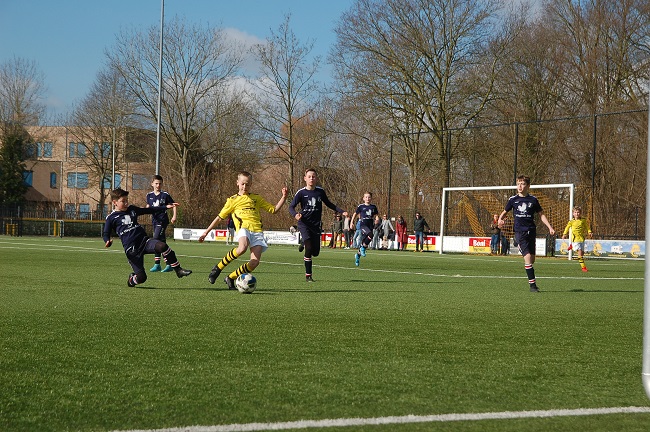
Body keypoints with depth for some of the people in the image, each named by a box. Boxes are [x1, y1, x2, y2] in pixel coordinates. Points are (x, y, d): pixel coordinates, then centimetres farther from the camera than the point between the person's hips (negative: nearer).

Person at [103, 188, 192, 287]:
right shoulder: (111, 218, 1)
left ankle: (178, 270, -21)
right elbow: (105, 234, 1)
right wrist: (107, 242, -23)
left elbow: (149, 210, 21)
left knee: (162, 246, -29)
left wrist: (166, 207, 15)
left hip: (144, 240, 4)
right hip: (131, 249, -4)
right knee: (141, 277, -7)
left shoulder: (132, 209, 14)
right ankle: (131, 279, 31)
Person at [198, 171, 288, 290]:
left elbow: (274, 209, 25)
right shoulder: (233, 200, 17)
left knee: (255, 262, -16)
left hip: (257, 231, 3)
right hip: (243, 227, -3)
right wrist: (206, 232, 16)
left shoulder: (256, 198, 25)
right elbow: (220, 217, 19)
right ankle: (218, 268, -18)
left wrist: (284, 197, 12)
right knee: (242, 248, -38)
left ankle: (230, 278, 5)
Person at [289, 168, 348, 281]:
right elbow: (291, 206, -6)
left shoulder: (320, 191, 4)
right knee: (309, 248, -18)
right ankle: (308, 274, -7)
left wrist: (341, 211, 11)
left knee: (315, 252, 1)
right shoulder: (301, 193, -5)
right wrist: (295, 215, -28)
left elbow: (329, 204, 19)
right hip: (304, 223, -3)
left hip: (316, 224, 3)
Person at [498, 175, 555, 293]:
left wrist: (550, 227, 5)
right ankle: (532, 284, -12)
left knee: (532, 259, 4)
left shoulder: (533, 200, 7)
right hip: (519, 232, -2)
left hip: (531, 231, 2)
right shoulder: (513, 199, 5)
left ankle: (531, 281, 23)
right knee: (527, 257, -14)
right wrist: (500, 219, -6)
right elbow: (505, 212, 16)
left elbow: (541, 214, 14)